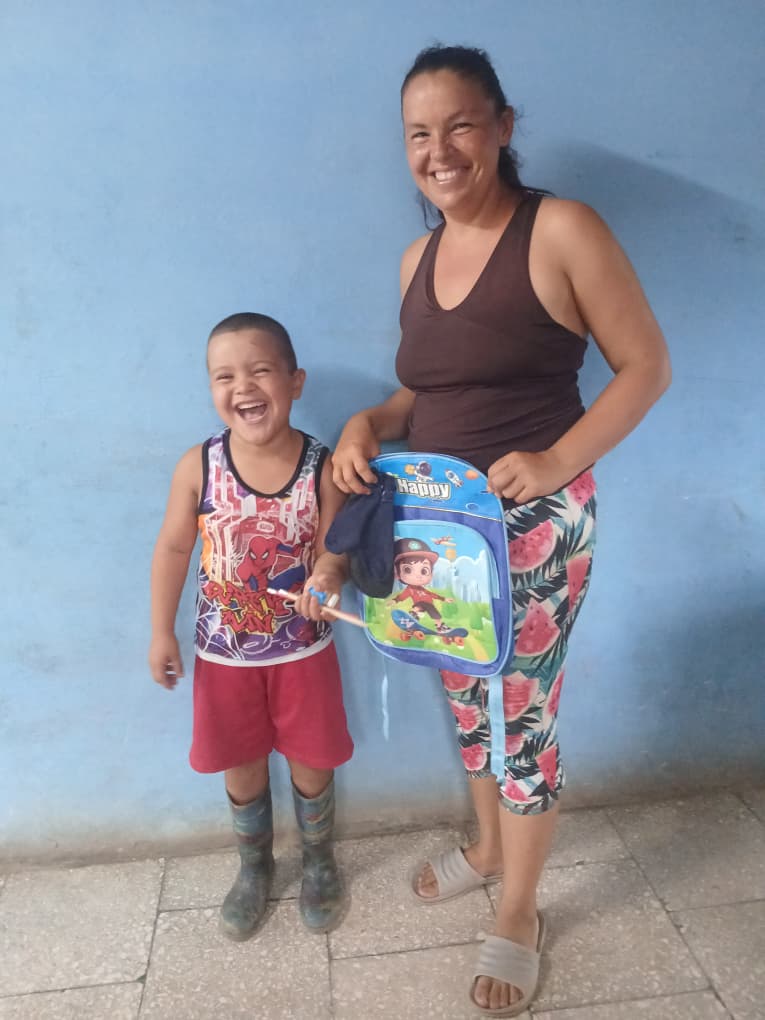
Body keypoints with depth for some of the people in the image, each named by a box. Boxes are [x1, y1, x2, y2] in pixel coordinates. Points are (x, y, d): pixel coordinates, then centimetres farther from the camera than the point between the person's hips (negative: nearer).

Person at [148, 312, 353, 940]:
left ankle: (319, 861, 45)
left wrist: (330, 573, -33)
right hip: (224, 654, 1)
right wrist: (162, 633, 0)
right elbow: (173, 549, -4)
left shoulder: (323, 468, -17)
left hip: (303, 651, -1)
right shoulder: (198, 467, -14)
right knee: (241, 768, 19)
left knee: (311, 762, 16)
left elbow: (332, 547, -9)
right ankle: (255, 865, 46)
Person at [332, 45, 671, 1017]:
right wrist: (372, 420, -4)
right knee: (467, 700, 20)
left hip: (534, 523, -6)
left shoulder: (561, 230, -12)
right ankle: (487, 846, 47)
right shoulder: (418, 258, 8)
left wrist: (556, 461, -23)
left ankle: (518, 916, 29)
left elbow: (646, 365, -10)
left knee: (523, 716, 5)